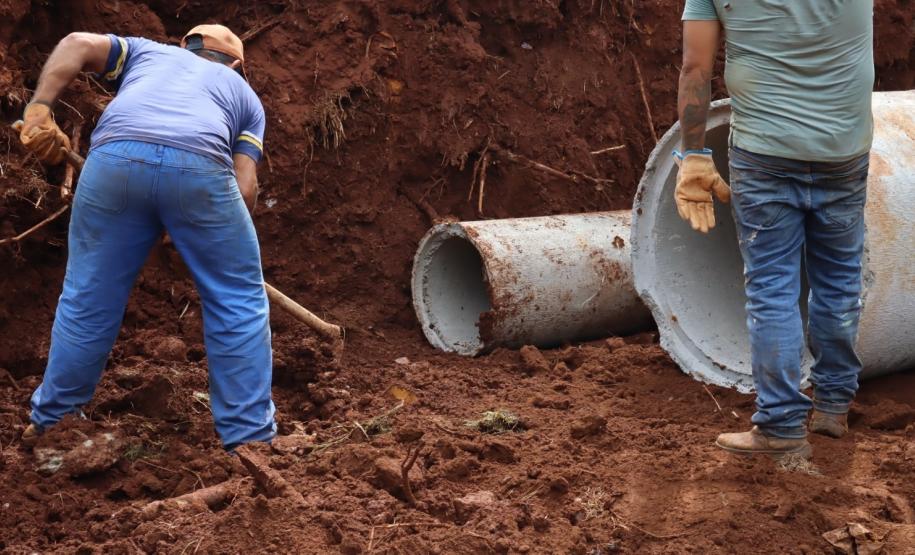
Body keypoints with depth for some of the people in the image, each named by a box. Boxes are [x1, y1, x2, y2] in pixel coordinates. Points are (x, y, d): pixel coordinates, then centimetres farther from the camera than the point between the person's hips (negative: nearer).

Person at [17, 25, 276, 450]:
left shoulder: (146, 51, 38)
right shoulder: (245, 95, 35)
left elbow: (78, 44, 17)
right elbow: (244, 190, 19)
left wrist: (40, 108, 7)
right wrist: (217, 238, 34)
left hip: (116, 159, 2)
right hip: (200, 167, -1)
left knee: (88, 298, 17)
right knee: (239, 303, 15)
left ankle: (49, 421, 31)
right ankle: (249, 439, 17)